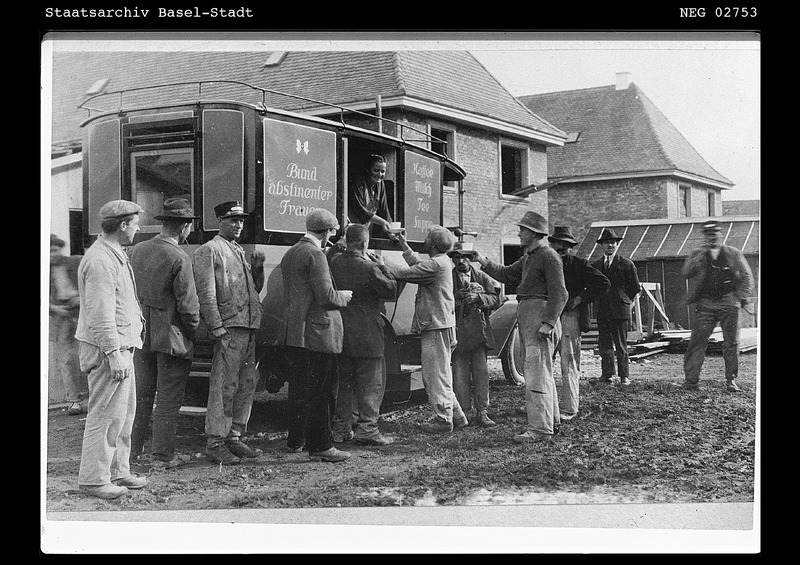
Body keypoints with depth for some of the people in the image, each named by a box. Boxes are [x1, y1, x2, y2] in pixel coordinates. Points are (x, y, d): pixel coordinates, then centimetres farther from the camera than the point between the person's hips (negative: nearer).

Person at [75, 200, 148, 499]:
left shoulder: (115, 255, 16)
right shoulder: (100, 260, -18)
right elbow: (101, 314, -22)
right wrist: (114, 353, -24)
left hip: (122, 345, 11)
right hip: (107, 348, -11)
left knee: (124, 412, 16)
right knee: (106, 414, -5)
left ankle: (118, 471, 25)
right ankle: (93, 479, 2)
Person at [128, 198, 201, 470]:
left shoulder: (136, 251, 2)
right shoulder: (179, 258, -18)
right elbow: (188, 305, -17)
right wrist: (194, 333, -1)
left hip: (141, 332, 6)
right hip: (171, 336, -6)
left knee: (141, 393, 18)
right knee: (168, 398, 4)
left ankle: (132, 448, 28)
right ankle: (162, 456, 11)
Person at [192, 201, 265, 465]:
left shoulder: (239, 251, 21)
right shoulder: (208, 251, -4)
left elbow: (254, 290, 26)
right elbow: (206, 294, -12)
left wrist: (257, 268, 8)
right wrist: (218, 329, -18)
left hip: (248, 328, 9)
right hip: (228, 328, -8)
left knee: (247, 386, 11)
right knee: (224, 388, -7)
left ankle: (234, 437, 21)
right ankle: (215, 443, 0)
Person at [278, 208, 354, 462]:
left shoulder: (290, 254, 14)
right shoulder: (315, 255, -15)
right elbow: (326, 296, -20)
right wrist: (344, 296, 0)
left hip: (295, 332, 9)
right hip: (318, 332, -9)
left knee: (300, 386, 16)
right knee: (321, 389, -4)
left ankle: (296, 440, 25)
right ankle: (320, 445, 0)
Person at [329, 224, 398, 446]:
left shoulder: (334, 263, 2)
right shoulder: (369, 268, -16)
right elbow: (391, 290, -8)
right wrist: (383, 268, 5)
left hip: (340, 333, 6)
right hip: (366, 334, -6)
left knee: (342, 381, 15)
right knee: (371, 382, 2)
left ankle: (341, 429, 20)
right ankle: (367, 429, -1)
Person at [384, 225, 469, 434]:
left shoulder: (435, 264, -17)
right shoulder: (442, 262, 14)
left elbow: (405, 273, -18)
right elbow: (418, 265, 28)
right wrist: (404, 246, 32)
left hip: (436, 326, -10)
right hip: (439, 324, 10)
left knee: (436, 373, -4)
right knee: (438, 373, 17)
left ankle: (443, 419, 2)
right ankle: (456, 415, 21)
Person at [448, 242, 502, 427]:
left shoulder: (481, 277, 12)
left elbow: (495, 300, 5)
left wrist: (478, 297, -11)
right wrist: (458, 298, -14)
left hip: (479, 330, 2)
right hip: (458, 331, -2)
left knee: (481, 371, 0)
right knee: (460, 373, -1)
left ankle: (481, 412, 7)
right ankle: (464, 412, 6)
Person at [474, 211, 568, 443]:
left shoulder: (548, 257, -12)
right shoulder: (528, 257, 19)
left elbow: (559, 294, -18)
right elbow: (506, 274, 25)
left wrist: (548, 322, -24)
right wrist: (484, 262, 16)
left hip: (540, 315, -11)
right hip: (526, 315, 11)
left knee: (536, 372, -13)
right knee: (537, 370, 16)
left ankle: (540, 428, -13)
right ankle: (551, 418, 27)